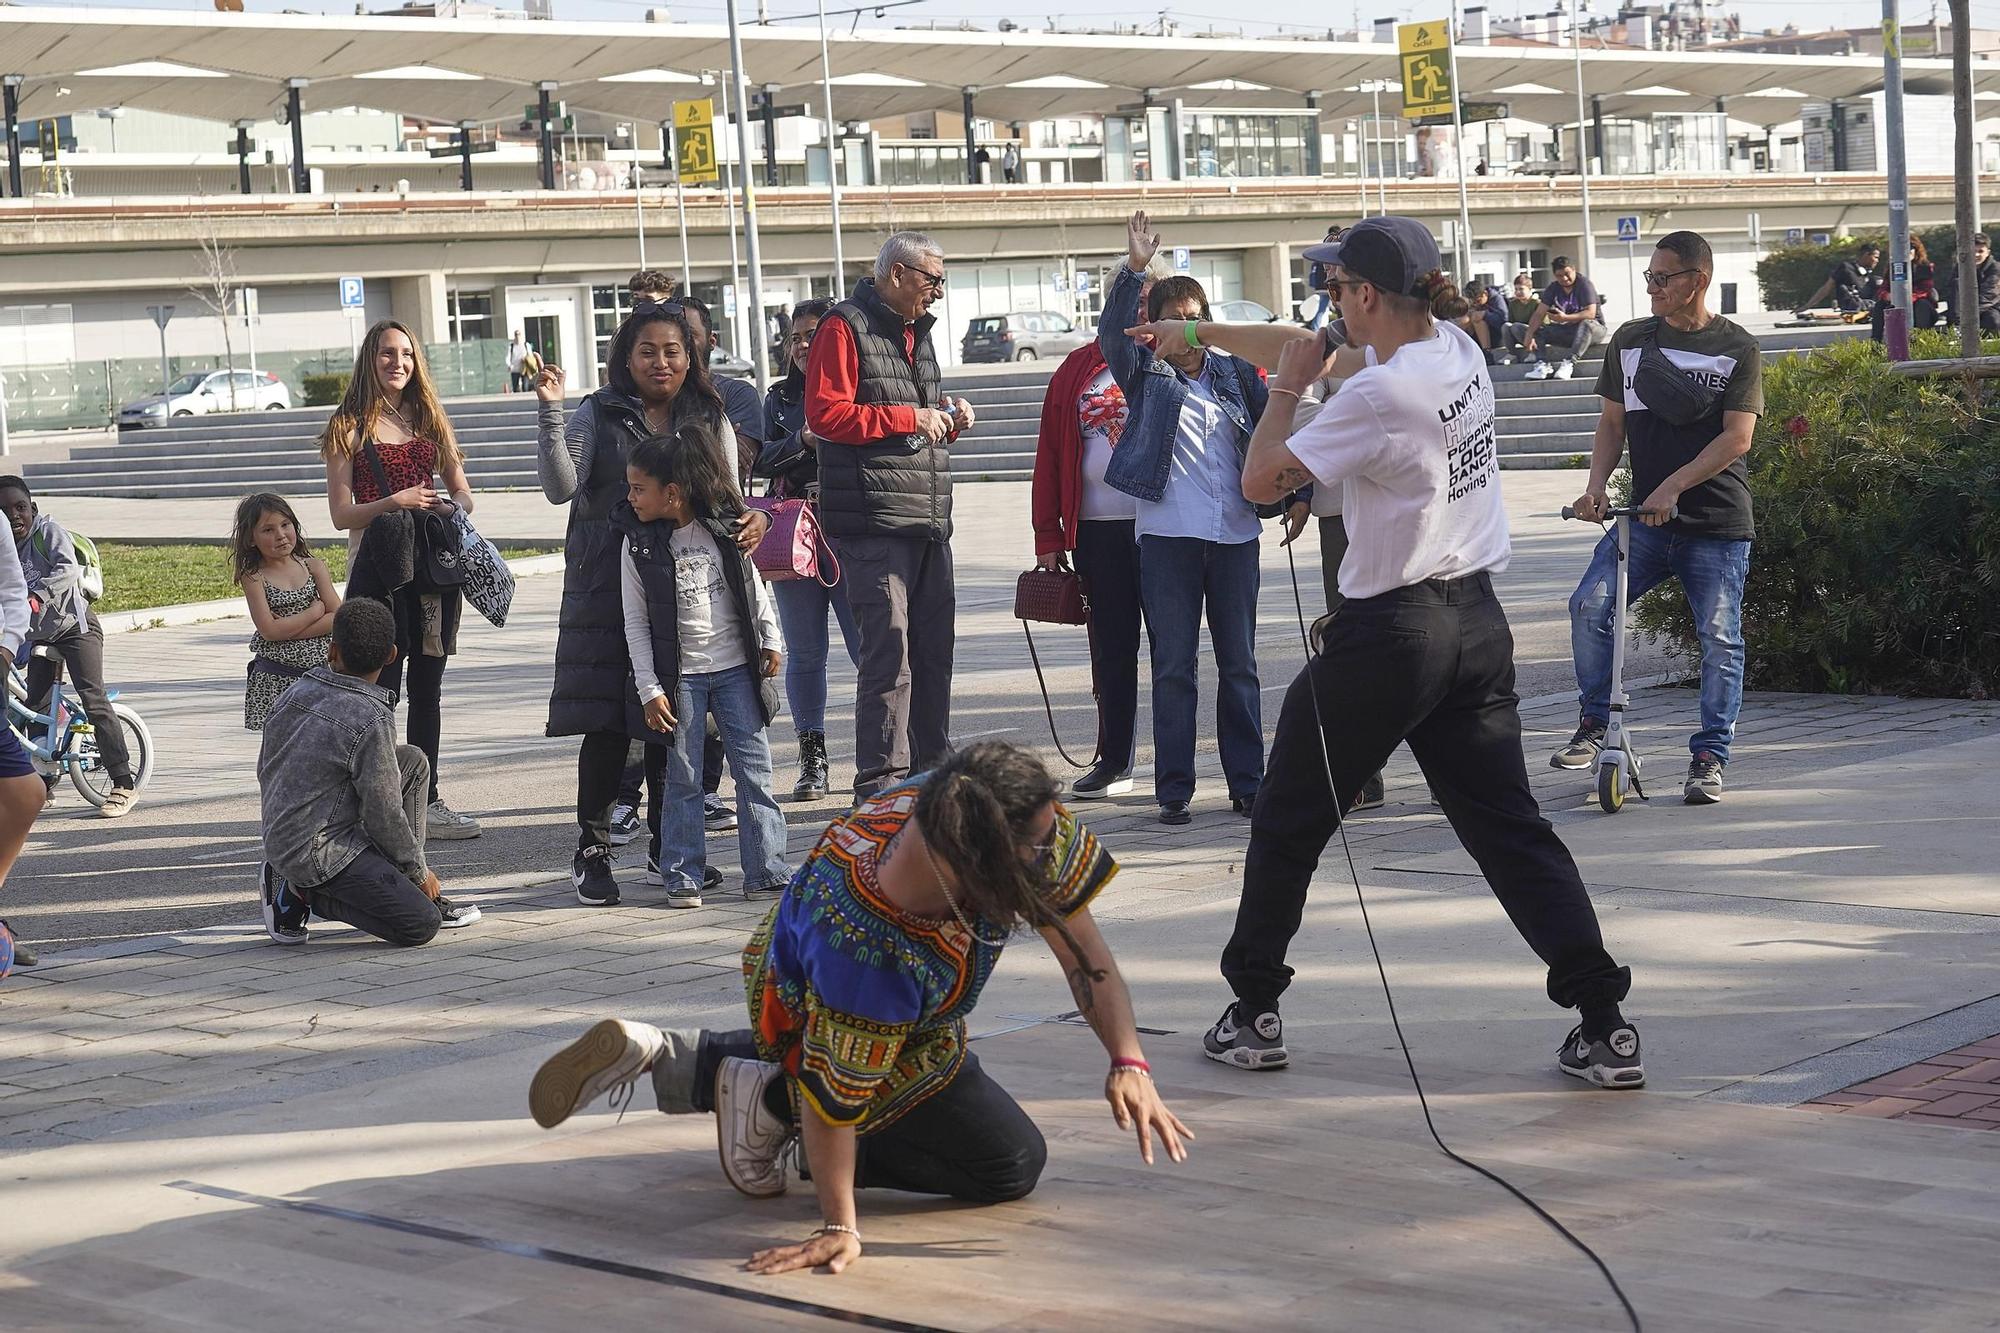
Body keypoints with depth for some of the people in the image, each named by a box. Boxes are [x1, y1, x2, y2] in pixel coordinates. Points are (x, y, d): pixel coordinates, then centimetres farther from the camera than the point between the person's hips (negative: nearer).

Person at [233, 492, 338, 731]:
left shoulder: (313, 566, 7)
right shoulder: (253, 577, -2)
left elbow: (339, 618, -3)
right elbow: (269, 630, -13)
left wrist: (287, 630, -11)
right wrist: (316, 610, -7)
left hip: (321, 670, 2)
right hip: (276, 678, -2)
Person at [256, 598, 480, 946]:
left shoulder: (297, 691, 2)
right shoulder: (372, 719, -21)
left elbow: (263, 770, 13)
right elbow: (383, 813, -16)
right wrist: (419, 870, 0)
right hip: (320, 850, -9)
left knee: (413, 761, 14)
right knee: (422, 925, -14)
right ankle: (301, 892, -4)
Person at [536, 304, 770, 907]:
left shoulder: (708, 419, 11)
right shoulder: (599, 415, 2)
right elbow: (560, 487, -8)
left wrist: (753, 519, -10)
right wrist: (551, 413, -18)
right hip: (608, 588, -3)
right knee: (606, 723, -6)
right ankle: (592, 848, 4)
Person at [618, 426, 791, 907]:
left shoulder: (724, 528, -2)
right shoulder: (639, 546, -5)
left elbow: (754, 587, 11)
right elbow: (635, 622, -3)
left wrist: (771, 642, 11)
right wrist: (650, 689, -7)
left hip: (736, 667, 1)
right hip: (679, 676, -1)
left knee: (755, 769, 0)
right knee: (682, 779, 2)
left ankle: (766, 871, 6)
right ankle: (683, 876, 10)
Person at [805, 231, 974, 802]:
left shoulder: (917, 333, 23)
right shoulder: (845, 328, -5)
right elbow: (825, 414, -16)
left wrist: (948, 420, 11)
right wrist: (910, 418, -14)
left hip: (929, 521, 9)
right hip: (875, 521, -9)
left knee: (934, 648, 12)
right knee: (888, 653, -11)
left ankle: (931, 770, 21)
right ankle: (880, 785, -7)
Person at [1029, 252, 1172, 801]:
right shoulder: (1079, 369, 9)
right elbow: (1051, 452, 9)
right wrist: (1048, 536, 4)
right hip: (1098, 529, 3)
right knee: (1111, 648, 9)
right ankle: (1114, 761, 18)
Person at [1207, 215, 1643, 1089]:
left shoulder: (1376, 395, -19)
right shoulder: (1459, 353, 5)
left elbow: (1261, 481, -16)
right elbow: (1375, 356, 23)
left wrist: (1287, 387, 0)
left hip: (1389, 634, -7)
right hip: (1476, 623, 7)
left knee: (1288, 821, 11)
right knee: (1510, 827, 7)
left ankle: (1254, 1013, 20)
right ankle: (1604, 1025, -1)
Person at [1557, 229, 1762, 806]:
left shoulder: (1738, 349, -1)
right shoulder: (1630, 341, 10)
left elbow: (1737, 437, -11)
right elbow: (1612, 422, 15)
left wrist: (1673, 486, -22)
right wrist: (1596, 485, -3)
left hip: (1717, 525, -3)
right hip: (1644, 518, 3)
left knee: (1720, 639, -4)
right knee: (1590, 604, -16)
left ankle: (1709, 757, 8)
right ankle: (1593, 725, -1)